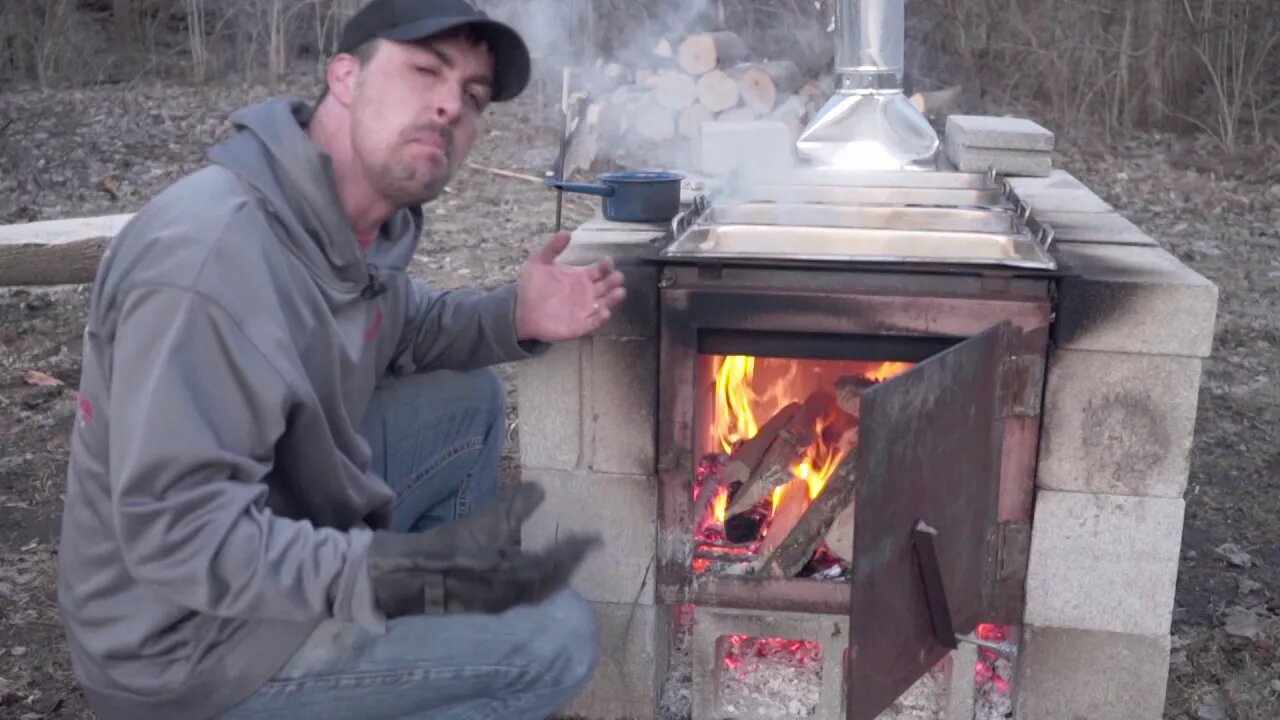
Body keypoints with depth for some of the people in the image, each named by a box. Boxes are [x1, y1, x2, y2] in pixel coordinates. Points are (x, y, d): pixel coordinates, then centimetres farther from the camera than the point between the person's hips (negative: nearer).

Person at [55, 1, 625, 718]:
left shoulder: (369, 217, -2)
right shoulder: (210, 253, -30)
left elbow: (404, 328, 18)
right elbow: (175, 531, -31)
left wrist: (513, 317, -2)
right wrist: (387, 576, -40)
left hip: (288, 540, 9)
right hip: (190, 640, -9)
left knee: (472, 398, 9)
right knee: (558, 639, -15)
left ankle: (439, 636, 18)